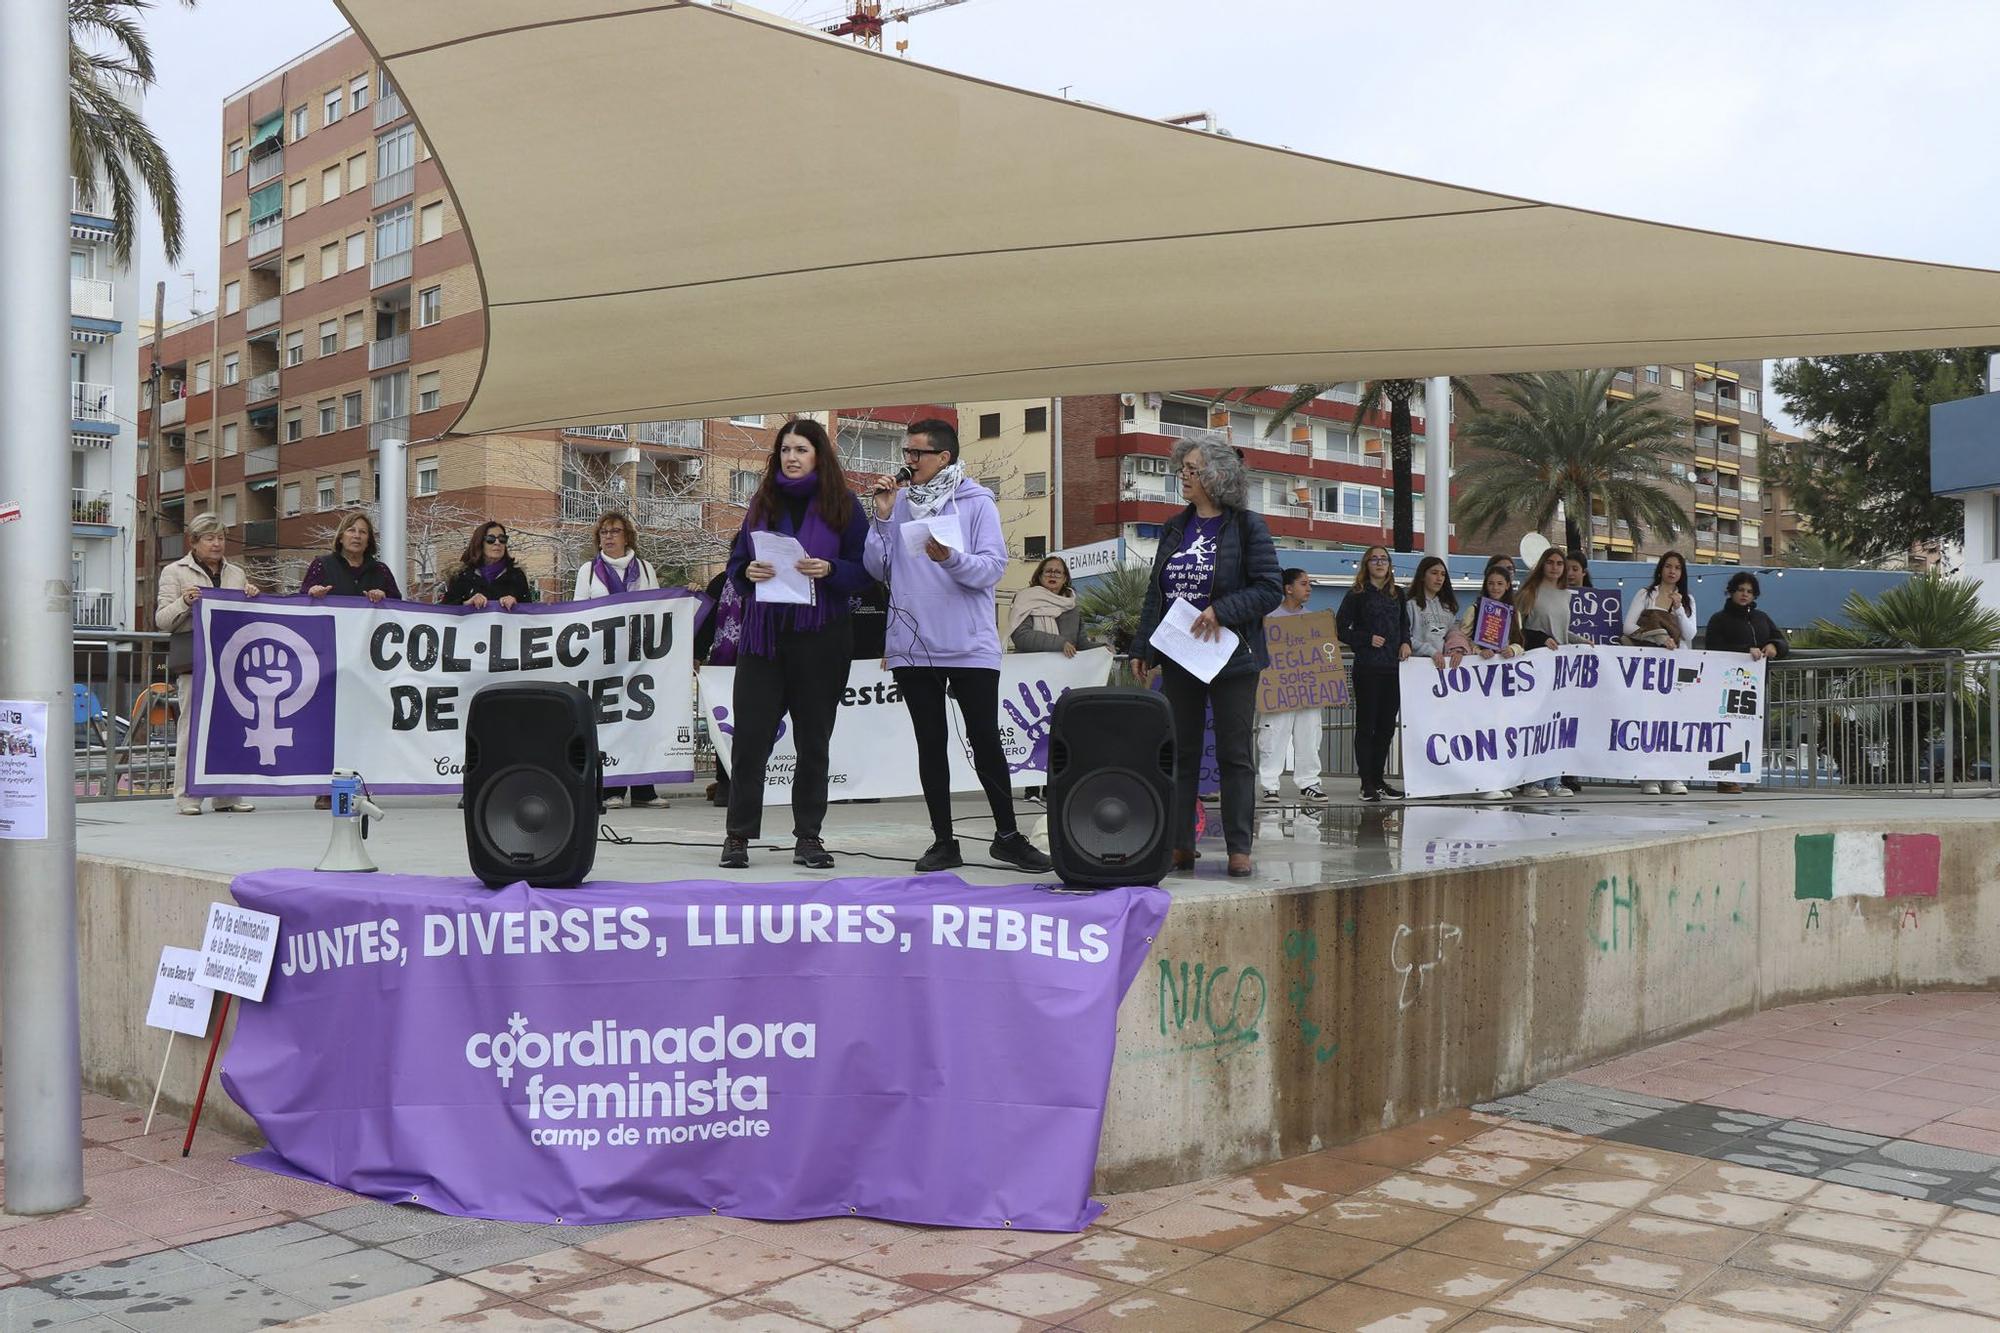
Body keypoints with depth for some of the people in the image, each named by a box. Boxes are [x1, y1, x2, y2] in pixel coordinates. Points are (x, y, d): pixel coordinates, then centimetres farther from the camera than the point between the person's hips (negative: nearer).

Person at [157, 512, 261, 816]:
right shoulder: (175, 572, 10)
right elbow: (162, 620, 4)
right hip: (193, 657, -4)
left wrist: (253, 598, 6)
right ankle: (187, 796, -3)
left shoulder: (236, 573, 22)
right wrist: (185, 602, -14)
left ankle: (228, 794, 7)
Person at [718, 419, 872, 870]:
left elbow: (865, 569, 0)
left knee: (814, 740, 6)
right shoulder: (762, 502, 11)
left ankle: (808, 837, 16)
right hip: (763, 634, 2)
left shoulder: (843, 506, 2)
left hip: (820, 639, -2)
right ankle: (738, 835, 8)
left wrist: (829, 570, -19)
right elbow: (735, 562, 13)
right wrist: (748, 572, -10)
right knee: (750, 736, -2)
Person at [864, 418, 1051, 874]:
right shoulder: (898, 502, 9)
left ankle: (1007, 834, 16)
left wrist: (951, 557, -26)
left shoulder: (977, 502, -1)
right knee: (931, 744, 8)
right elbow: (877, 570, 6)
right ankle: (943, 840, 16)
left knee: (986, 740, 2)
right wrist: (882, 517, -4)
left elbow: (993, 567, -10)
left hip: (971, 647, -3)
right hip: (912, 647, 3)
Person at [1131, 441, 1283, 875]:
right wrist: (1142, 648, 10)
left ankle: (1239, 847, 6)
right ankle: (1179, 845, 13)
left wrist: (1222, 611, -20)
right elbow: (1155, 592, 15)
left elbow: (1270, 588, -9)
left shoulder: (1247, 526, -5)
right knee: (1179, 752, 7)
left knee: (1234, 754, 1)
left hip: (1231, 658, -5)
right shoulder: (1174, 529, 12)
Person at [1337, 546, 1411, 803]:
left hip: (1394, 667, 5)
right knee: (1366, 724, -1)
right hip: (1367, 668, -5)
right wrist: (1368, 639, -12)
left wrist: (1406, 642, 4)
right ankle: (1367, 783, 3)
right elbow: (1341, 629, -3)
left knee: (1387, 725, 8)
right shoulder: (1357, 594, -2)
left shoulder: (1397, 594, 13)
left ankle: (1378, 779, 18)